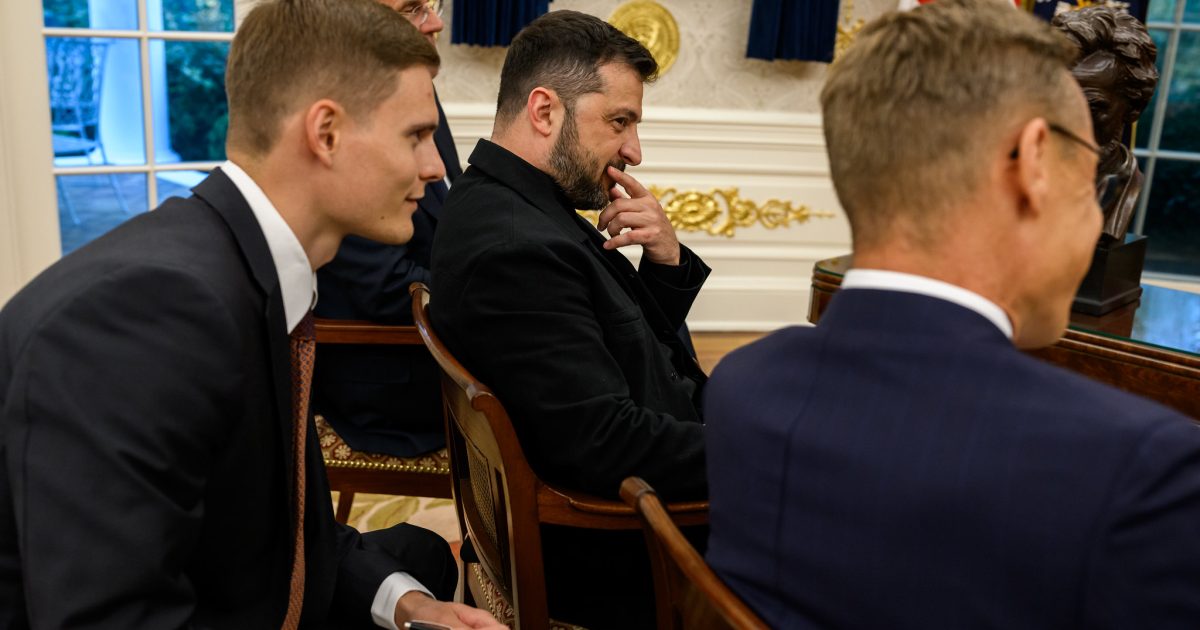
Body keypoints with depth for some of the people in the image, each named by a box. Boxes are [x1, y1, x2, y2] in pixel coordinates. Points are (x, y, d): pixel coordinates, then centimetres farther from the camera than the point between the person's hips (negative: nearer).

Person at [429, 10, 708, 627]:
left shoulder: (527, 208, 3)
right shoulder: (512, 248, -27)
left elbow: (648, 342, 12)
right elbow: (607, 446, -29)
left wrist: (667, 259, -7)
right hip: (628, 560, -9)